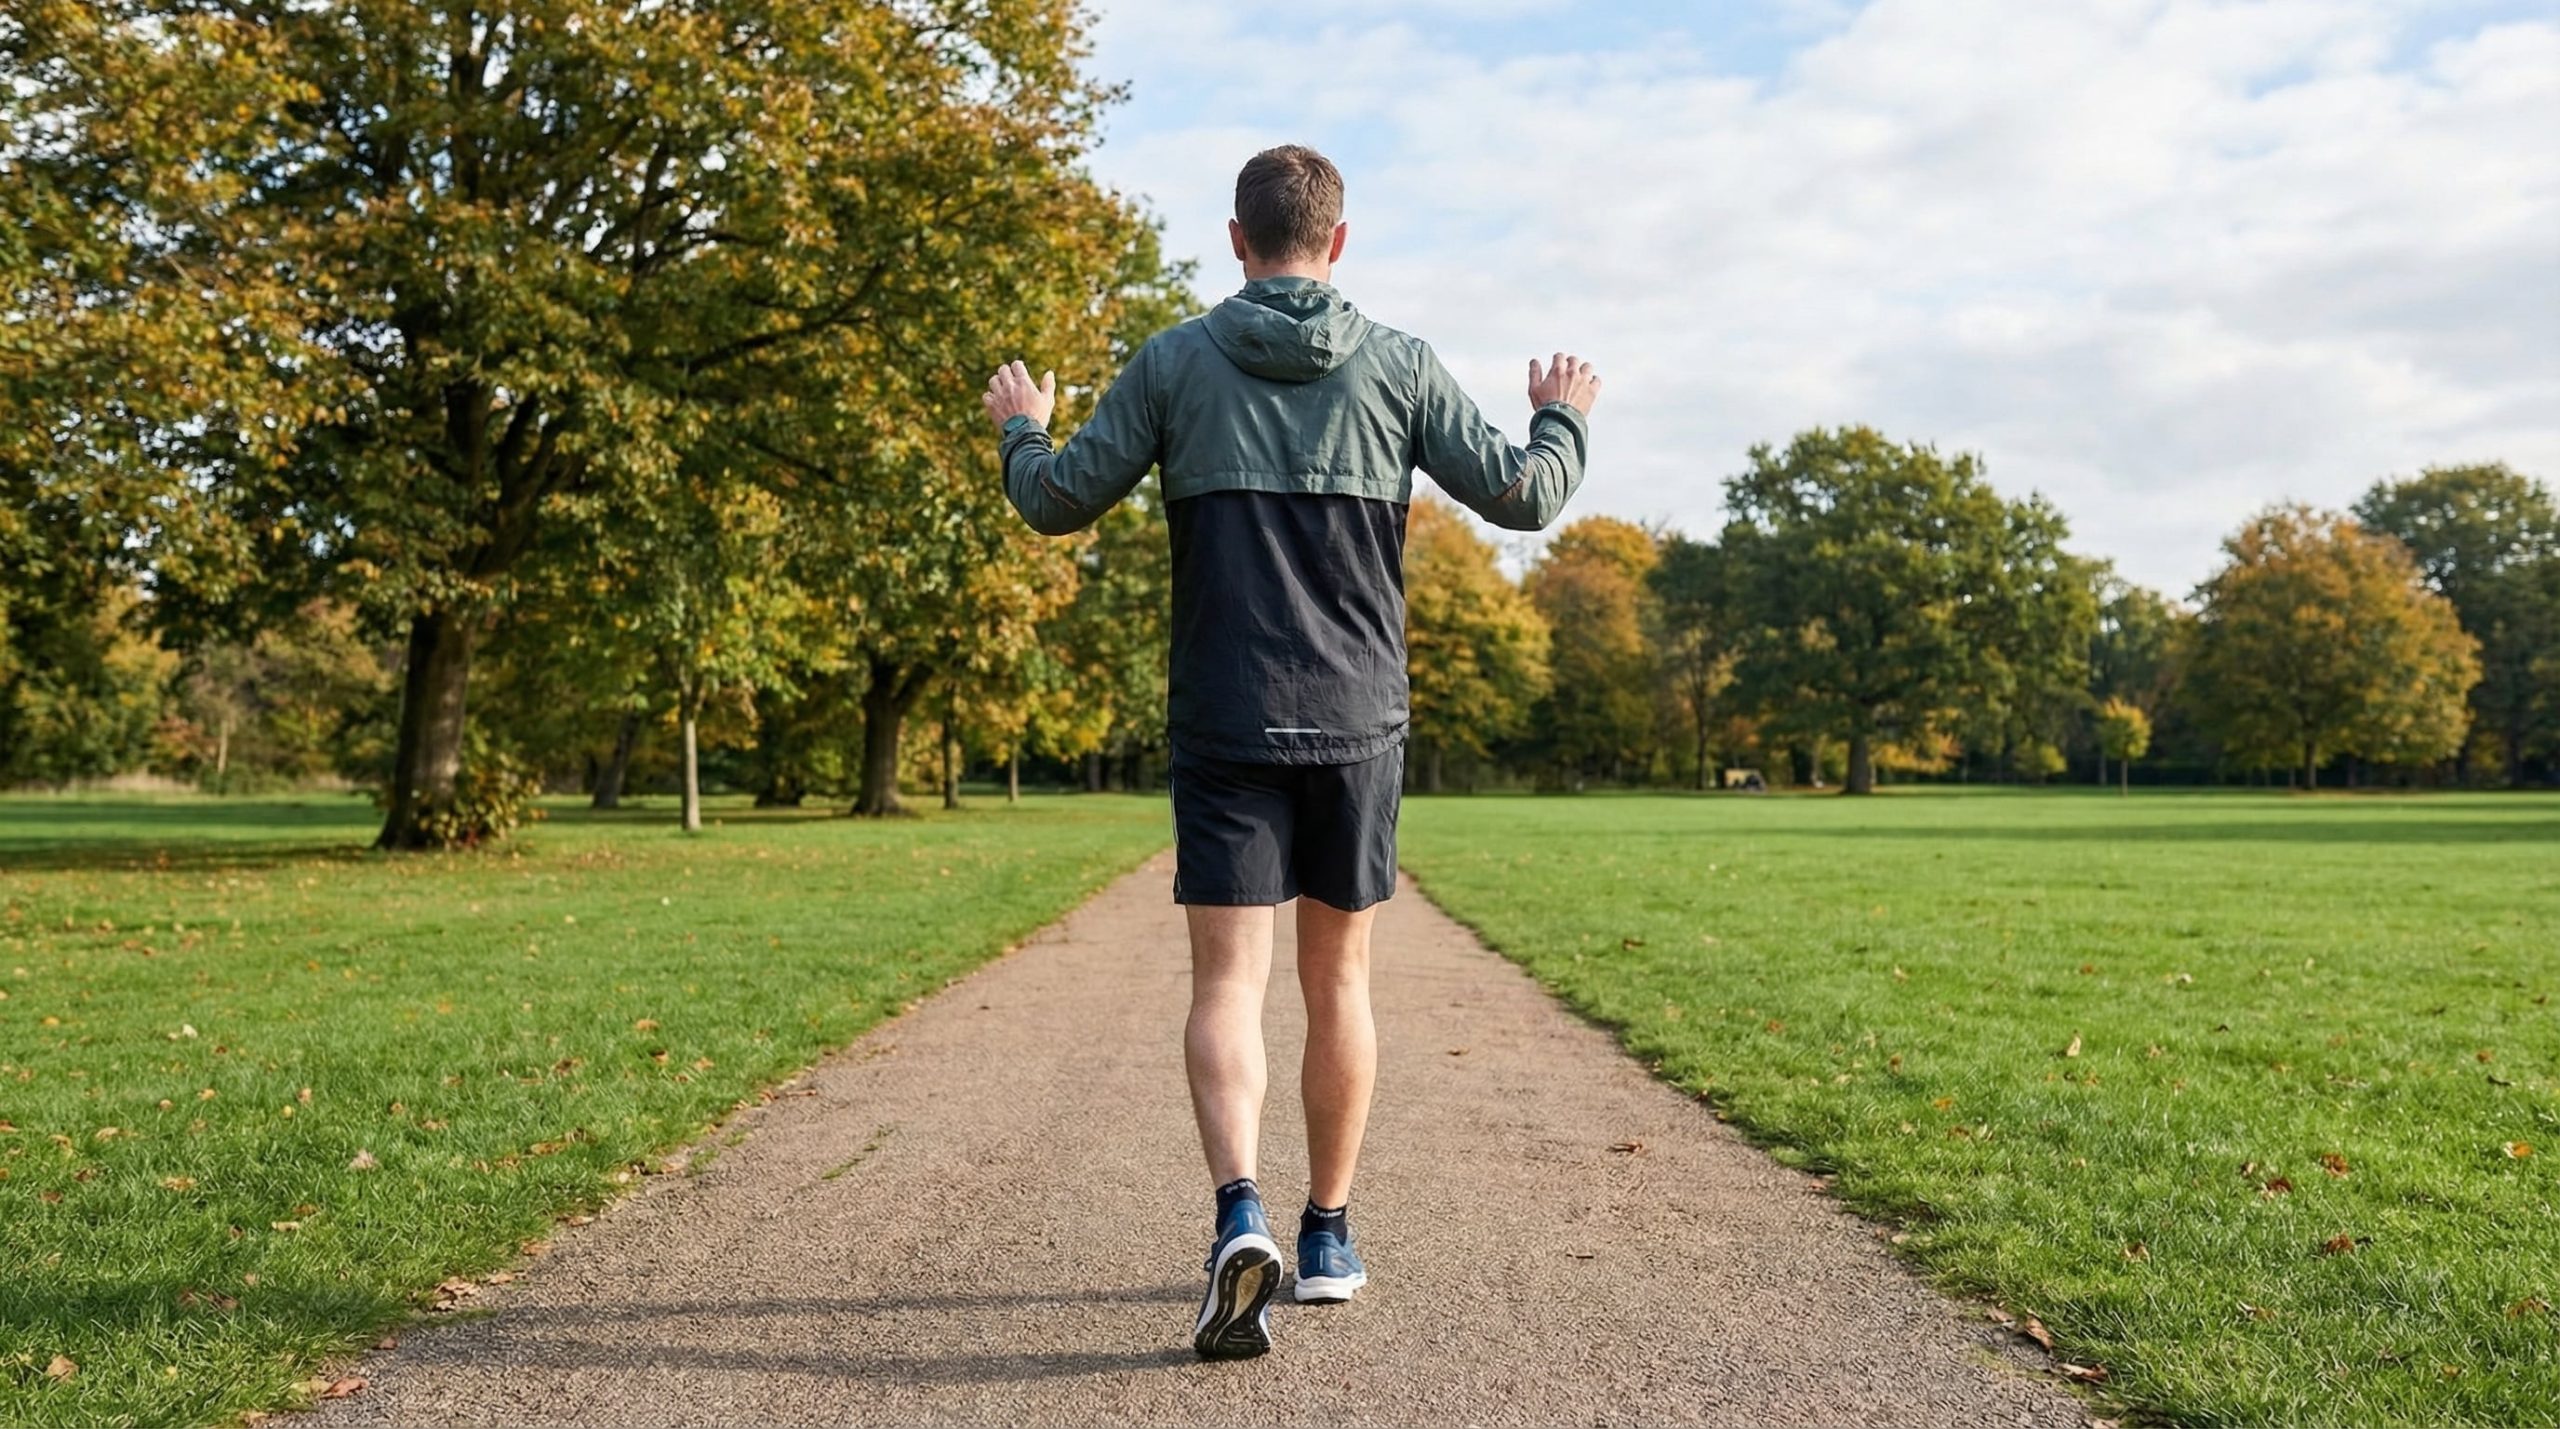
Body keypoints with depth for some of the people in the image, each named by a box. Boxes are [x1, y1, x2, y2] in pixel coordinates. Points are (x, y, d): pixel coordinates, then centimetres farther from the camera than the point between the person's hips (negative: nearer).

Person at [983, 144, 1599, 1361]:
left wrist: (1021, 429, 23)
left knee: (1228, 980, 0)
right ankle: (1329, 1237, 24)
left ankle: (1240, 1214, -22)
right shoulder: (1400, 367, 1)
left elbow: (1058, 502, 1)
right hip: (1359, 722, 1)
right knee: (1339, 977, 13)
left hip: (1224, 724, -1)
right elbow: (1523, 495, 2)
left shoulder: (1175, 363, 0)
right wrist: (1564, 419, 23)